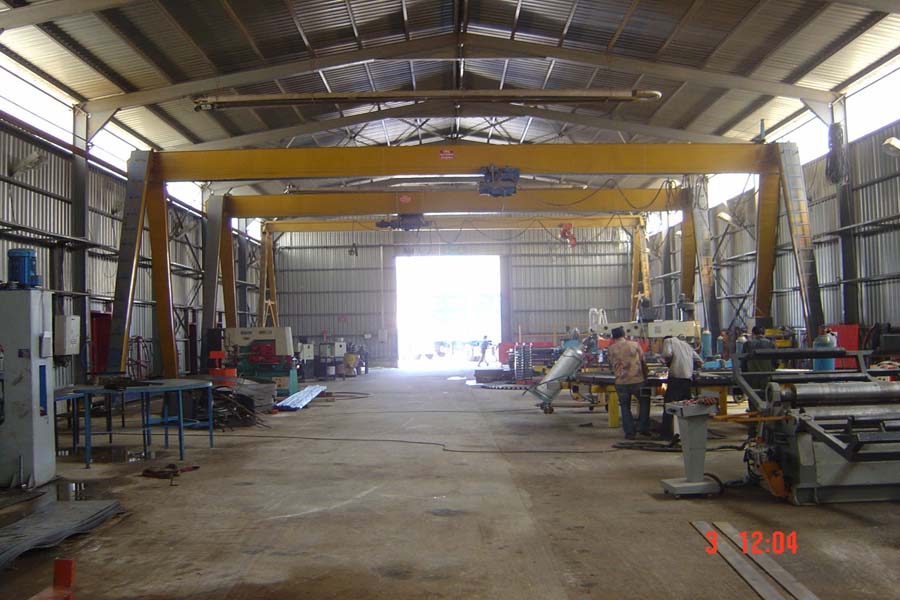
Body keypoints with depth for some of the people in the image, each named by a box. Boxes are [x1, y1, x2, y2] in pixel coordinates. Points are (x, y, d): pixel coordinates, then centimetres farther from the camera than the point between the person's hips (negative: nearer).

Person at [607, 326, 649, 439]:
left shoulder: (610, 349, 1)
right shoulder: (635, 345, 2)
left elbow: (612, 365, 10)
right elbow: (643, 363, 7)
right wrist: (645, 377, 18)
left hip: (621, 382, 0)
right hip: (637, 380, 0)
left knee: (625, 407, 13)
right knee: (644, 403, 21)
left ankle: (629, 432, 10)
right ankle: (643, 428, 19)